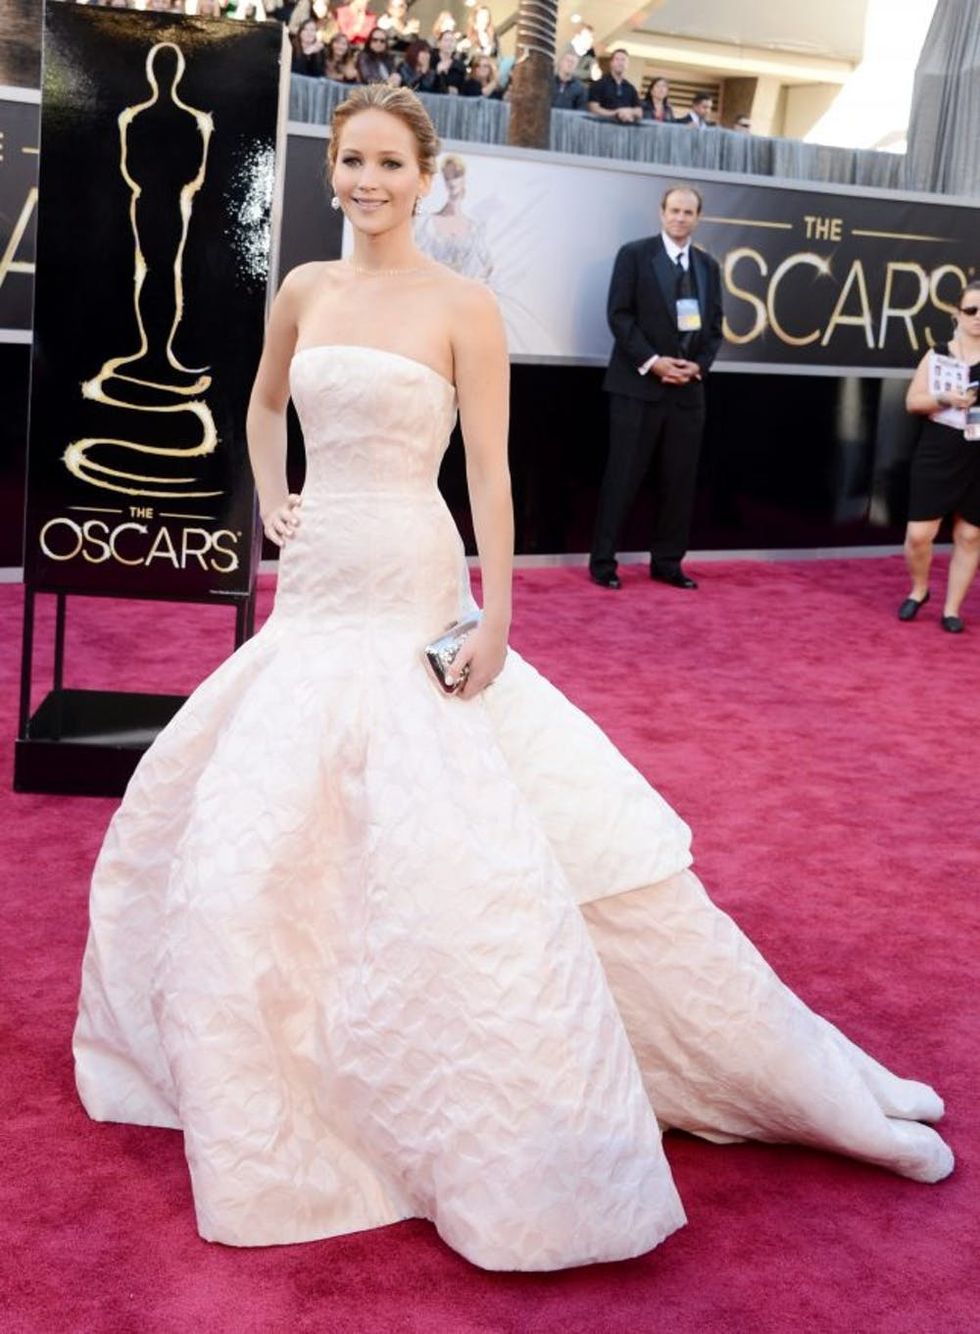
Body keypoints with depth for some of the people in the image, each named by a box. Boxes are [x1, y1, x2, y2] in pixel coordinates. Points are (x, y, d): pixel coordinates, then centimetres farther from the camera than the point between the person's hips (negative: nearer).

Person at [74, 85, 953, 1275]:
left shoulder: (461, 305, -6)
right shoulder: (303, 291, 9)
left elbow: (488, 470, -9)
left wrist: (493, 618, -16)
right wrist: (270, 500, 12)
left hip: (410, 598, -6)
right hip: (312, 595, 6)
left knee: (459, 851, -11)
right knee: (242, 828, 11)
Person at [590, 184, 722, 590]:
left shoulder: (708, 265, 14)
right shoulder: (635, 254, 0)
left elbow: (714, 325, 13)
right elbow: (619, 315, -7)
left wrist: (699, 365, -5)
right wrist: (652, 361, -15)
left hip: (688, 388, 5)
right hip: (638, 383, -4)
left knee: (680, 480, 5)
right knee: (623, 476, -3)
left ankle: (667, 563, 14)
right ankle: (603, 561, 5)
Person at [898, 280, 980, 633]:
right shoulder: (938, 355, 2)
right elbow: (912, 401, 1)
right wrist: (943, 398, -17)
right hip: (937, 455, 0)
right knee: (919, 534, -3)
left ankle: (952, 609, 18)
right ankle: (919, 590, 25)